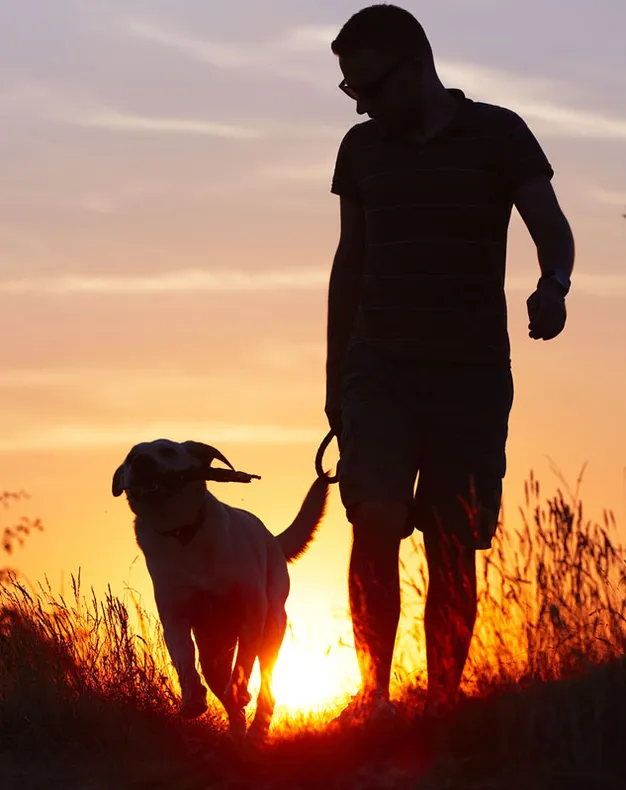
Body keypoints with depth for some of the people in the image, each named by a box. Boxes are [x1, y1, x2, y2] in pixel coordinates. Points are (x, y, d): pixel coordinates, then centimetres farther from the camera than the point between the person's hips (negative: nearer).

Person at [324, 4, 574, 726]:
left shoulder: (498, 136, 1)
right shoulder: (362, 150, 11)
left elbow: (553, 230, -3)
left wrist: (553, 285, -26)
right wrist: (334, 377, 16)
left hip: (472, 369, -2)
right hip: (380, 366, 2)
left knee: (453, 547, -2)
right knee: (375, 522, -16)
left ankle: (443, 703, 6)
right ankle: (373, 693, -12)